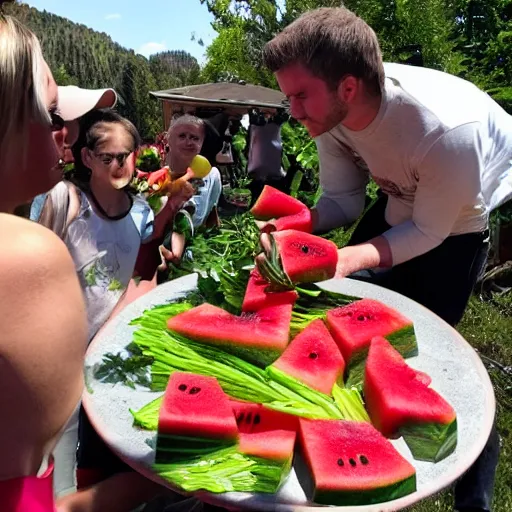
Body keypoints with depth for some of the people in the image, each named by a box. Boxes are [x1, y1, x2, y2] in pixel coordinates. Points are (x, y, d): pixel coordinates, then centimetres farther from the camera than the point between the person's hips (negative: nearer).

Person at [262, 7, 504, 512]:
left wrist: (349, 258, -41)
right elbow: (342, 201, -12)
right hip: (402, 198, 6)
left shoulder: (447, 128, -41)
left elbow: (429, 232, -26)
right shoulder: (332, 110, -22)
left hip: (463, 216, -6)